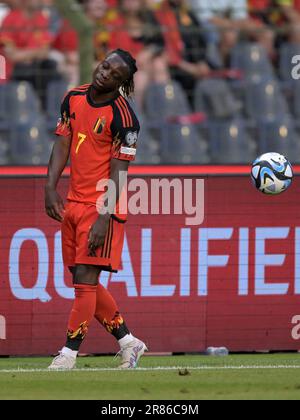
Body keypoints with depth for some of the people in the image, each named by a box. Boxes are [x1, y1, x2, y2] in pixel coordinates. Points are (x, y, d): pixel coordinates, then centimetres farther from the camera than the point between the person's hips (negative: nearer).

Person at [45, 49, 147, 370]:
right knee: (83, 282, 11)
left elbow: (118, 173, -14)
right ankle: (128, 343, 21)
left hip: (102, 207, -7)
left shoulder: (123, 117, -13)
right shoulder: (73, 99, 7)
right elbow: (62, 145, 9)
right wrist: (50, 188, -4)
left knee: (85, 279, -9)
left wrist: (104, 219, -19)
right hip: (73, 204, 8)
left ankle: (69, 353, -4)